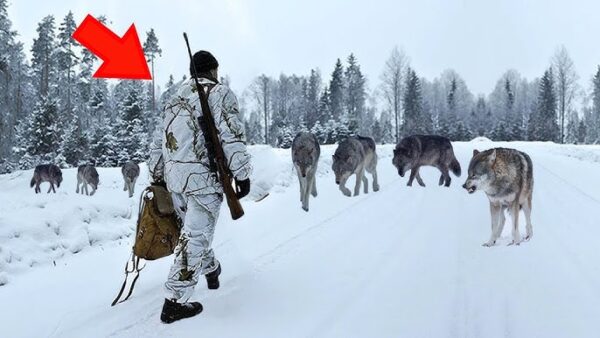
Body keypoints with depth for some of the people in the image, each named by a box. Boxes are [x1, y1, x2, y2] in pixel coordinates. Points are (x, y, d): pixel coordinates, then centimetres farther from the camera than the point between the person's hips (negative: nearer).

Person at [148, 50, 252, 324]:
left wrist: (157, 176, 26)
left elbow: (159, 140, 21)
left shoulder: (176, 98, 20)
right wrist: (242, 174, -11)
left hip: (173, 175, 8)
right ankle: (175, 302, -2)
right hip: (202, 176, -8)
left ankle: (211, 270, 44)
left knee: (194, 228, 24)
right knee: (196, 237, -4)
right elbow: (232, 136, -13)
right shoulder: (220, 93, -2)